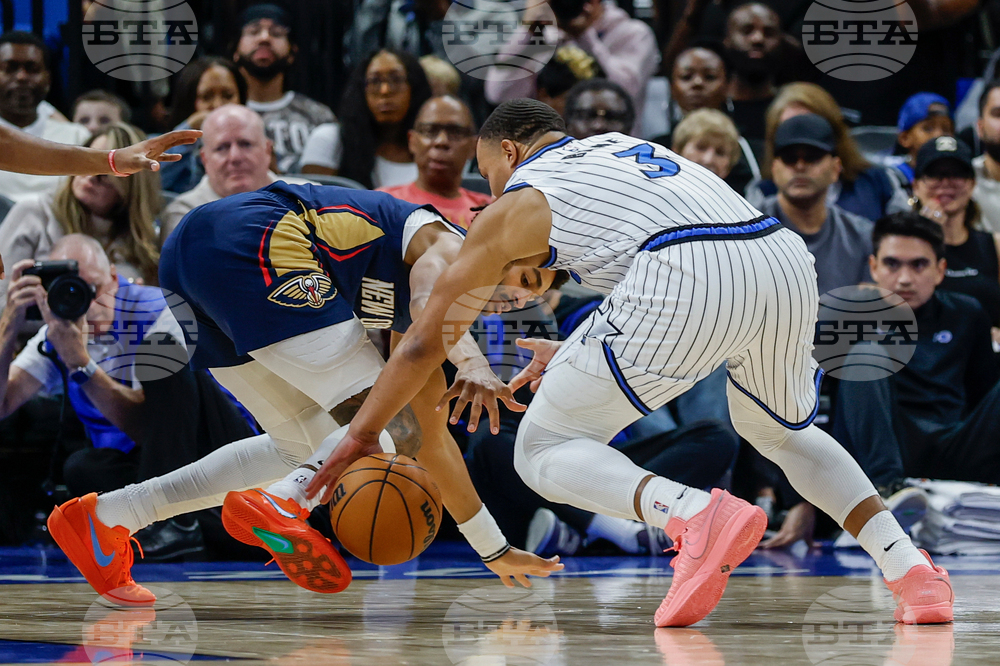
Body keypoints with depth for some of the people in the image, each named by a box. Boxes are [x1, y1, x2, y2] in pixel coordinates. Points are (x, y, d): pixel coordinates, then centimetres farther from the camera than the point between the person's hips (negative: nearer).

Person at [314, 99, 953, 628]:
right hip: (788, 260, 6)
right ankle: (908, 566, 14)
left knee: (544, 450, 9)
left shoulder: (516, 205, 21)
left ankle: (694, 516, -19)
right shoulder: (624, 145, 37)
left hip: (685, 282, -6)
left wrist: (360, 438, 37)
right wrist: (573, 353, 52)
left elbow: (427, 342, 27)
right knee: (783, 432, 34)